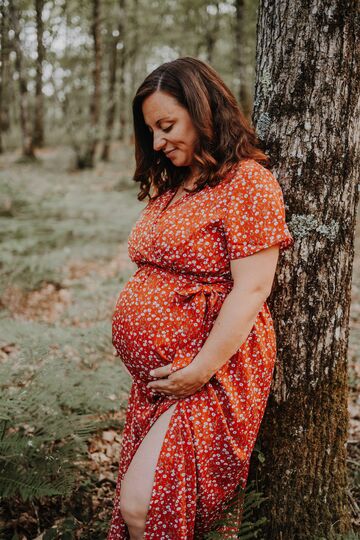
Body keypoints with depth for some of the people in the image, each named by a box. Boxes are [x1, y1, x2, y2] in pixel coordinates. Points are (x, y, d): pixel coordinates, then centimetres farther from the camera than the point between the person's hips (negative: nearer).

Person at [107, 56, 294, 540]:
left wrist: (201, 371, -19)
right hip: (154, 376, 8)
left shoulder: (248, 182, -11)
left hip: (210, 378, -8)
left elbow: (252, 288, -17)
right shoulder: (172, 185, 15)